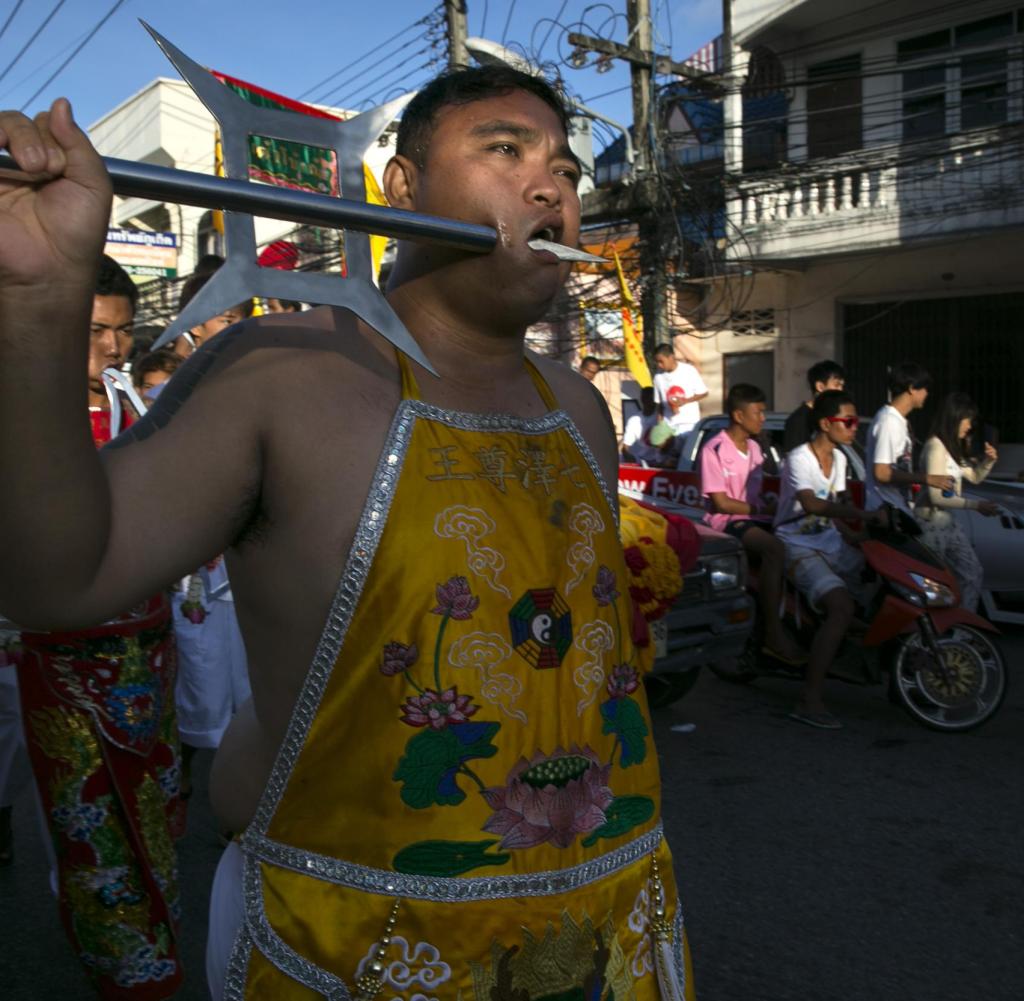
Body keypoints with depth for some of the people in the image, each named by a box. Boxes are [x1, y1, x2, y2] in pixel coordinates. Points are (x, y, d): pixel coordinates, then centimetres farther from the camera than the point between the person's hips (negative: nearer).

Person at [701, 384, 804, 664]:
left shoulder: (754, 447, 16)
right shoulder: (715, 450, -10)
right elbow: (720, 503, -13)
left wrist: (775, 508, 2)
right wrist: (763, 509, -13)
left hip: (755, 517, 8)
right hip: (727, 521, -8)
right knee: (775, 549, -33)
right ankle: (773, 634, -30)